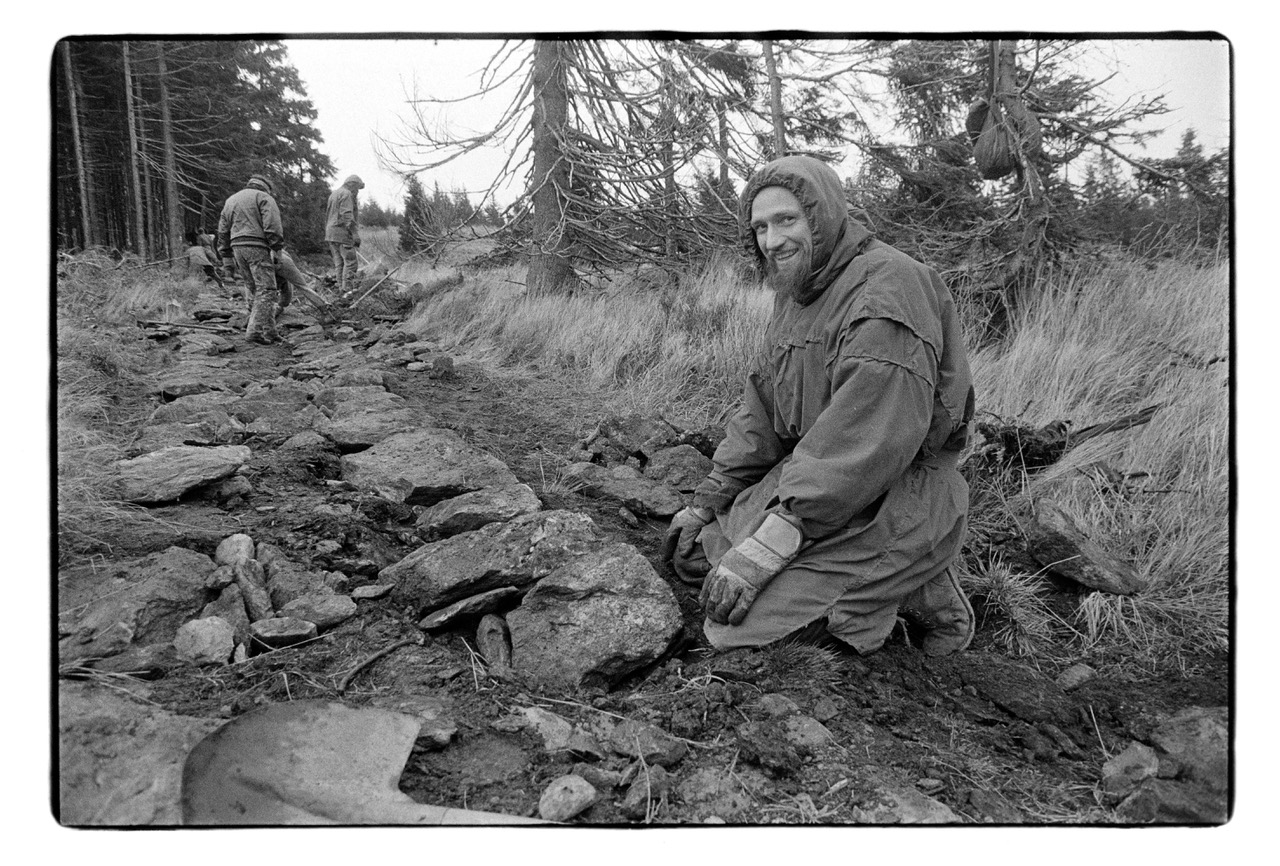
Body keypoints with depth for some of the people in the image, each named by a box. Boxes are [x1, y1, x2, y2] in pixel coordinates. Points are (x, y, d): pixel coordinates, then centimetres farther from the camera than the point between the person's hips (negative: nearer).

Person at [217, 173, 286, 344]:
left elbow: (223, 230, 23)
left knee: (254, 290, 12)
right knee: (266, 289, -8)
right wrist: (277, 249, -9)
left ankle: (269, 331, 11)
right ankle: (256, 330, -18)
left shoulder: (230, 200, 26)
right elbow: (272, 225, -11)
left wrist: (228, 254, 25)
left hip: (237, 247, 7)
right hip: (257, 246, -7)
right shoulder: (264, 198, 3)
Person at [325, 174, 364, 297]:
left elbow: (327, 215, 22)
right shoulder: (346, 194, -9)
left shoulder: (333, 194, 21)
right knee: (350, 261, -7)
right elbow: (347, 216, -19)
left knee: (338, 262, 10)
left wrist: (328, 234, 25)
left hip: (331, 233, 9)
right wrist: (355, 234, -21)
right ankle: (346, 290, -12)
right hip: (342, 233, -9)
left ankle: (341, 288, 10)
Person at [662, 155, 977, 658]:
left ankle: (919, 595, -1)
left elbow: (869, 438, -29)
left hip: (893, 499, -10)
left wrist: (773, 542, -31)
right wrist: (706, 503, 5)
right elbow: (761, 413, 14)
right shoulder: (793, 295, 13)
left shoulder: (888, 287, -19)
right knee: (695, 549, 8)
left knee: (737, 626, -19)